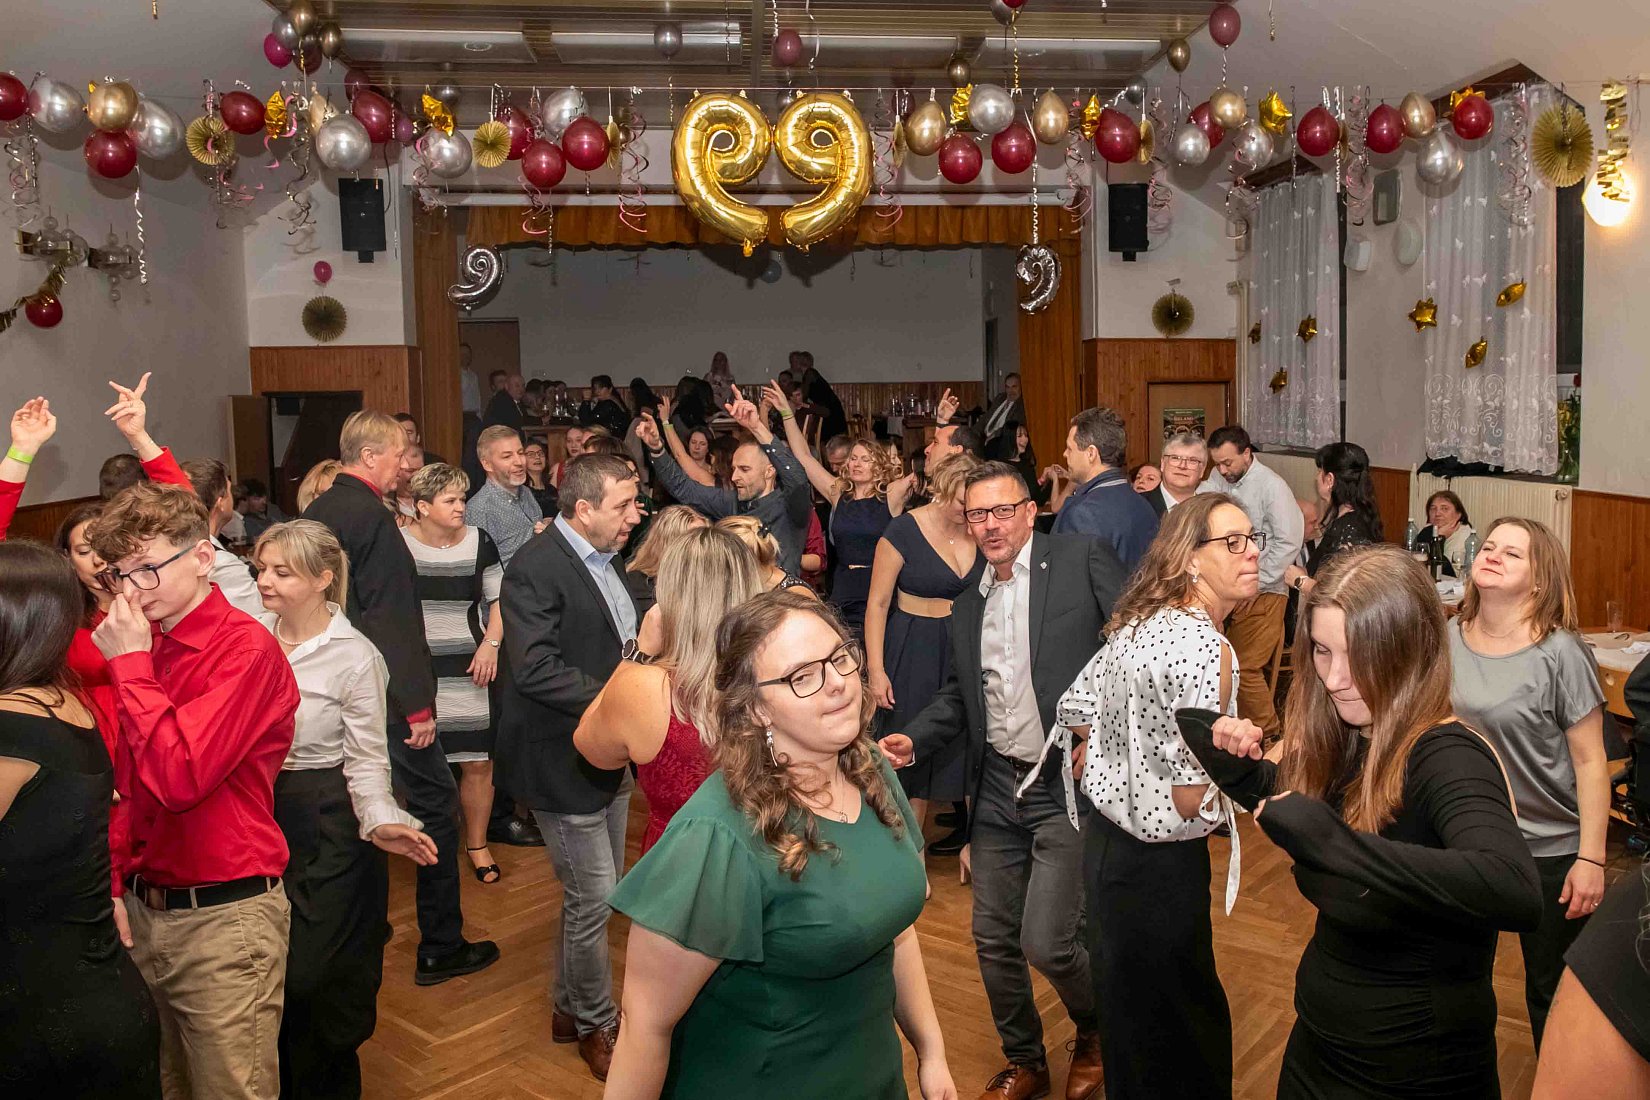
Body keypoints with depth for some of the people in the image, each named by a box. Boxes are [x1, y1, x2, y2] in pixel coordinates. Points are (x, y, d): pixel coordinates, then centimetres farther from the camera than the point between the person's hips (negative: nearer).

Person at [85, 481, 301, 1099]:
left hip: (222, 917, -7)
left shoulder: (246, 649, -16)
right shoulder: (141, 641, 6)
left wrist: (130, 663, -17)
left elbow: (179, 779, -24)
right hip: (144, 910, 7)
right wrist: (120, 882, 7)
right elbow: (131, 787, 15)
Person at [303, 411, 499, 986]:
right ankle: (441, 948, 8)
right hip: (382, 691, -9)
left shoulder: (318, 510, 10)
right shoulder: (371, 516, -18)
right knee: (435, 804, 1)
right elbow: (391, 620, -22)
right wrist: (418, 705, -19)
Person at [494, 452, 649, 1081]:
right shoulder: (534, 569, -19)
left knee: (597, 893, 20)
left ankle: (570, 1007, 38)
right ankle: (597, 1024, 24)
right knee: (593, 898, 2)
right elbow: (535, 669, -28)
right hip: (566, 761, -9)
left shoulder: (608, 559, 8)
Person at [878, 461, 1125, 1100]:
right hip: (996, 790, 6)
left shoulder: (1083, 561, -5)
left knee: (1046, 941, -8)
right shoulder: (967, 607, 13)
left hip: (1066, 784, -6)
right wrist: (912, 741, 5)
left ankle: (1096, 1032, 26)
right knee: (994, 939, 12)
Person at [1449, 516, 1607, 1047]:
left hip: (1550, 850, -4)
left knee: (1551, 989, 13)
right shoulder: (1449, 640, -3)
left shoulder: (1560, 654, -16)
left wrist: (1591, 859, -14)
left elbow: (1590, 762, -13)